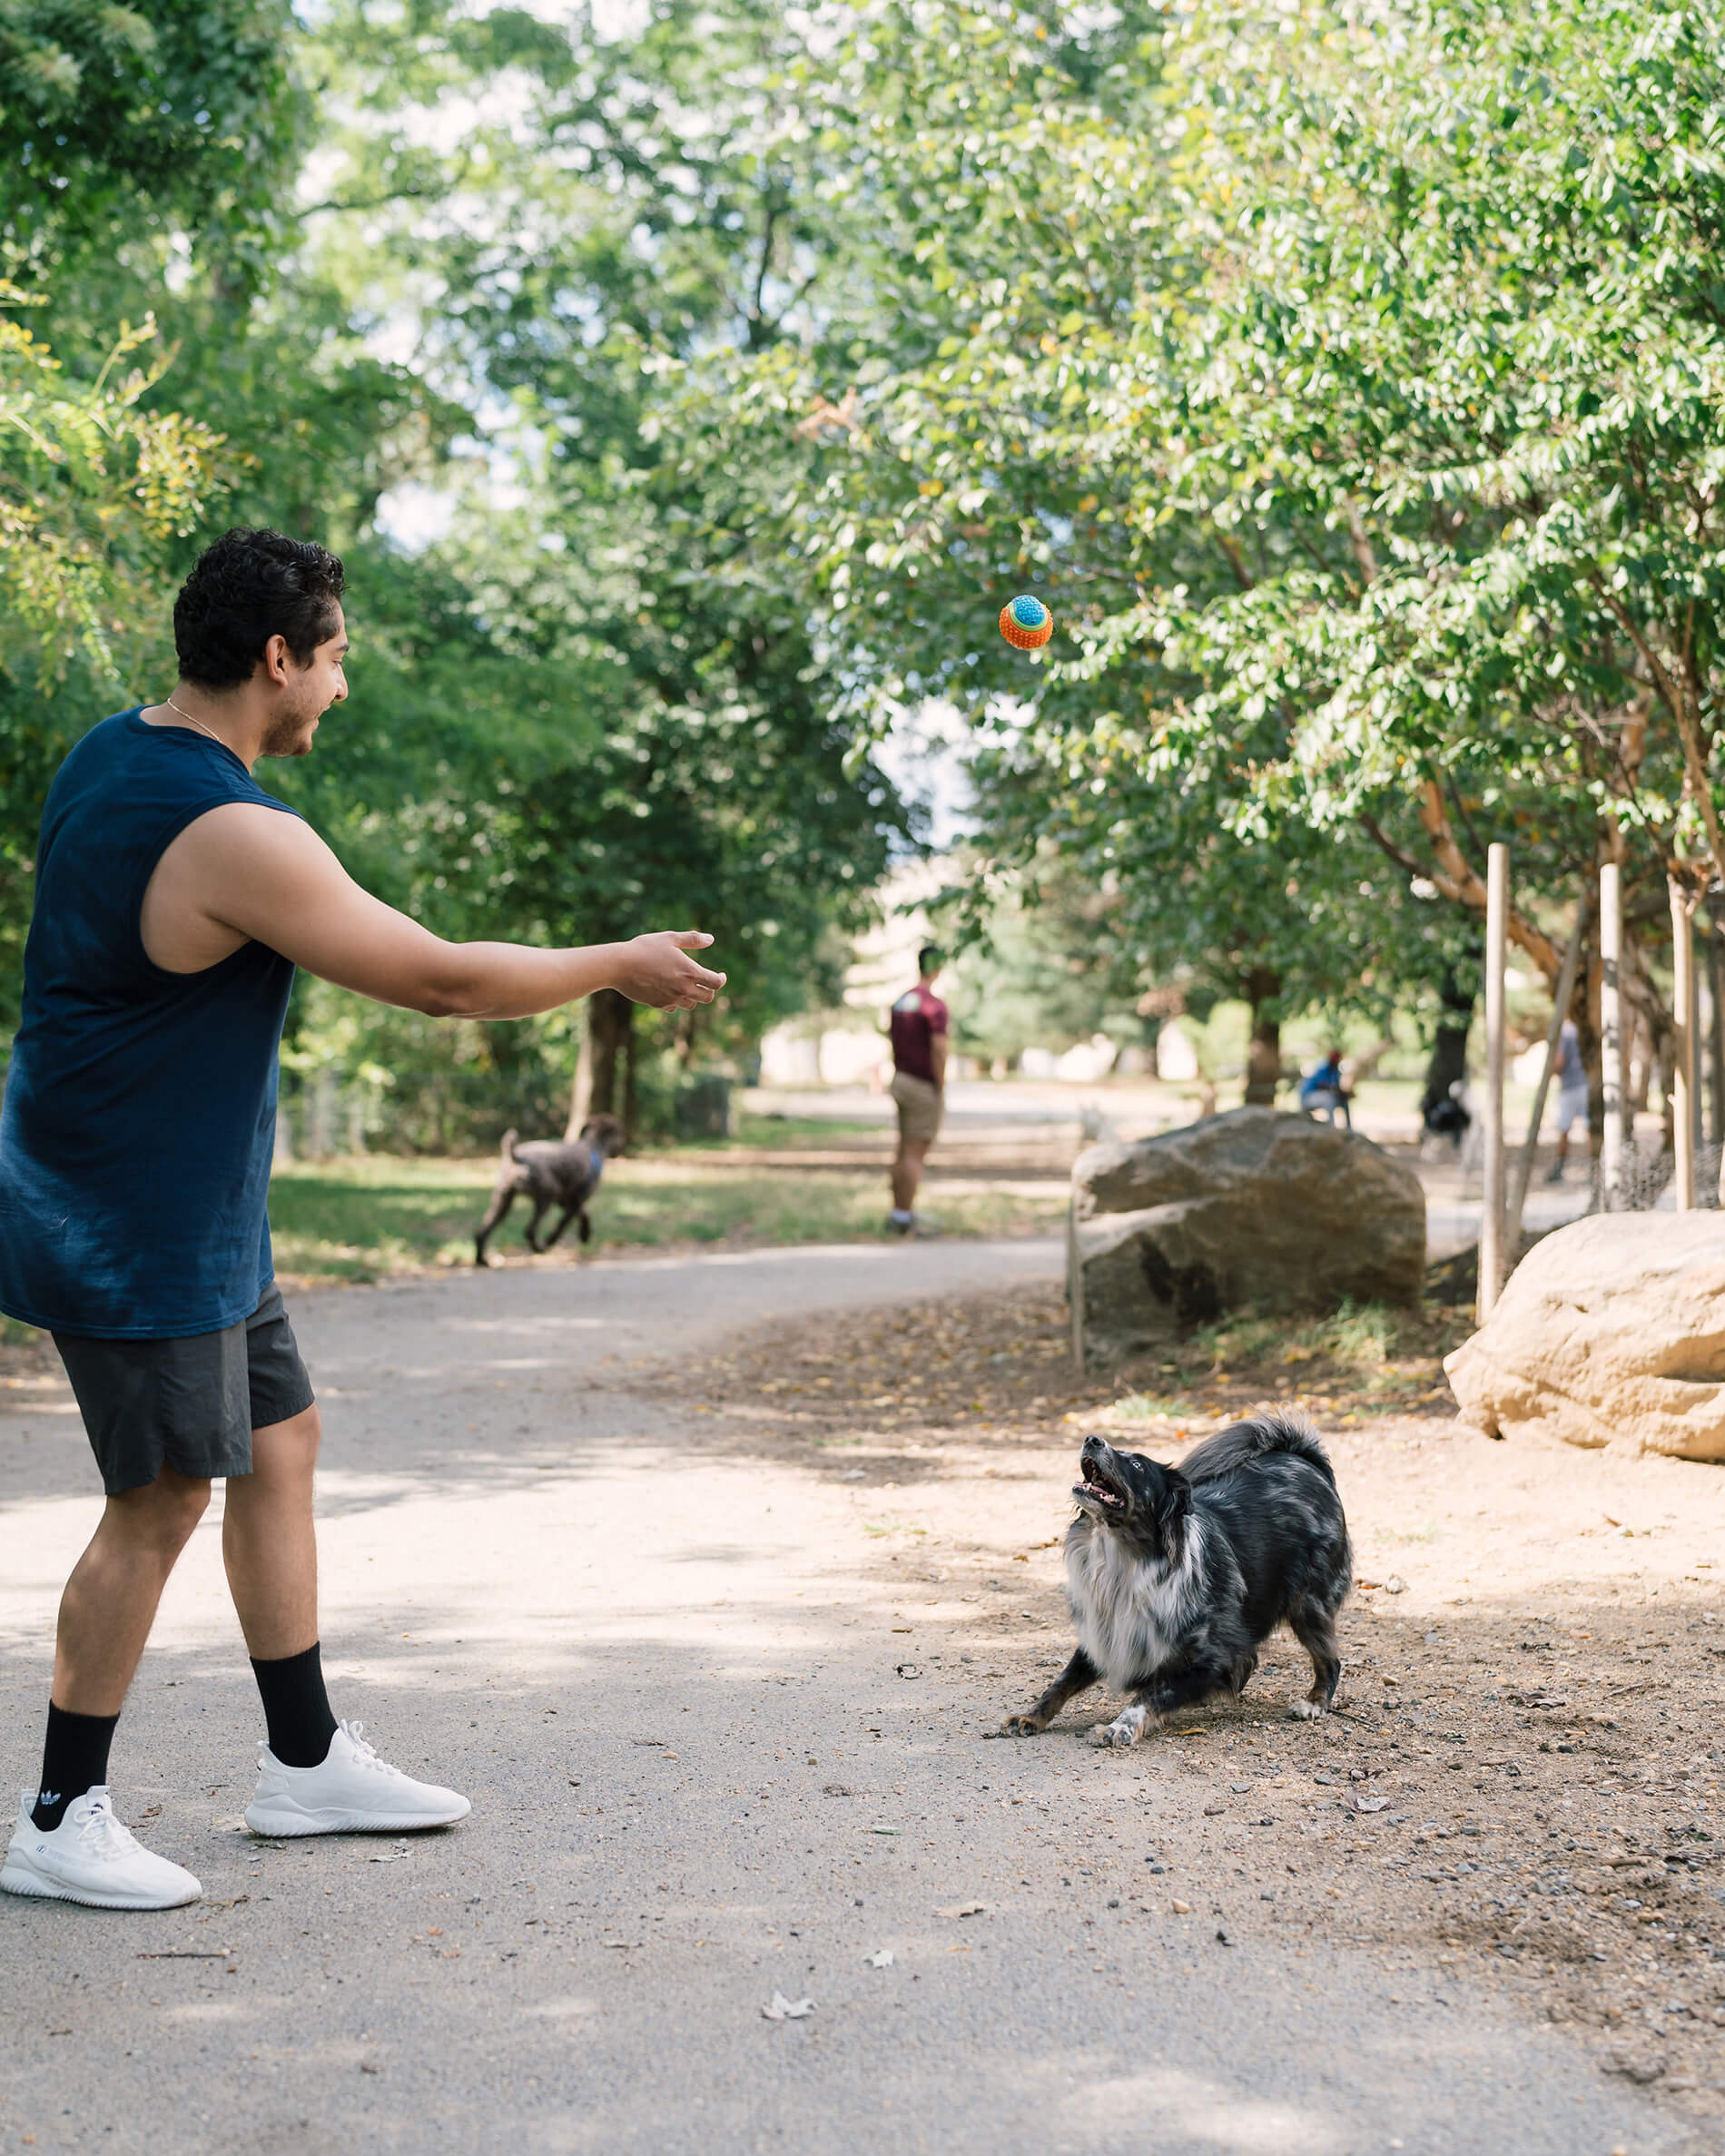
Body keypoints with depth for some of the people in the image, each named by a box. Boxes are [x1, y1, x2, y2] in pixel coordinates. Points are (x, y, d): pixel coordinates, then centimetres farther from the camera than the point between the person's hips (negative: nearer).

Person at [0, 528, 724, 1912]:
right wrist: (619, 967, -7)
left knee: (280, 1442, 16)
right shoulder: (236, 837, -26)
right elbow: (445, 980, -20)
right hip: (139, 1231, -10)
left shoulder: (111, 756, 5)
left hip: (186, 1211, 10)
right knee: (162, 1500, -2)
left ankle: (307, 1760, 27)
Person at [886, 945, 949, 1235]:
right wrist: (941, 1089, -15)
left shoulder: (901, 1002, 10)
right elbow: (939, 1048, -22)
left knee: (905, 1150, 14)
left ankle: (898, 1211, 19)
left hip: (902, 1080, 8)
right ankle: (904, 1217, -5)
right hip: (924, 1086, -8)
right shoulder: (934, 1005, -16)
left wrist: (899, 1076, 19)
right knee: (915, 1154, -5)